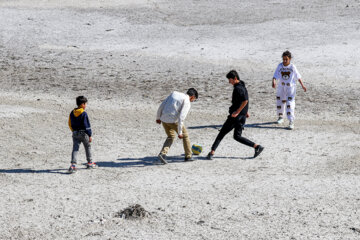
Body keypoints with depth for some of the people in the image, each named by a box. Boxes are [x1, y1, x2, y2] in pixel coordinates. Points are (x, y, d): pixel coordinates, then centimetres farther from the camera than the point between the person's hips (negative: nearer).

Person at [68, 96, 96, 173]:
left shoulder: (72, 113, 5)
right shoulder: (84, 113, -14)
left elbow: (70, 124, 11)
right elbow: (87, 125, -13)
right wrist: (90, 135, -7)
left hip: (75, 134, 4)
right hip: (84, 133, -4)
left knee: (75, 149, -2)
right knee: (88, 147, 16)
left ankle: (73, 165, -18)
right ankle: (90, 163, 27)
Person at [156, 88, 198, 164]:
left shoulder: (174, 93, 13)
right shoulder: (187, 102, -7)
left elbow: (162, 105, 12)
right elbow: (181, 117, -16)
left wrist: (158, 117, 22)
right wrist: (179, 132, -14)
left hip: (164, 119, 6)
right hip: (173, 120, -6)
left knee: (171, 136, 24)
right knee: (185, 135, 16)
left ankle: (162, 153, 4)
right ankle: (188, 156, 23)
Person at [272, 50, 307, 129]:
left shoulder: (292, 67, -7)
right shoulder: (280, 66, -4)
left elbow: (298, 76, 3)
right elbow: (275, 76, -9)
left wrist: (302, 85, 6)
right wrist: (274, 82, -30)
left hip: (291, 87, -3)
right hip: (281, 87, 3)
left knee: (290, 104, -14)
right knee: (280, 102, 16)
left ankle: (291, 122, -16)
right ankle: (280, 117, 41)